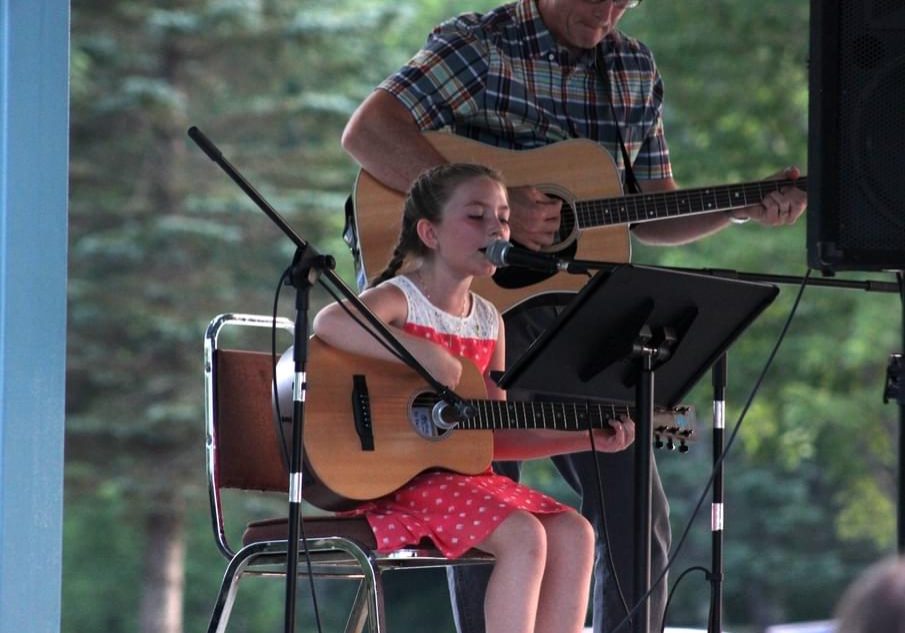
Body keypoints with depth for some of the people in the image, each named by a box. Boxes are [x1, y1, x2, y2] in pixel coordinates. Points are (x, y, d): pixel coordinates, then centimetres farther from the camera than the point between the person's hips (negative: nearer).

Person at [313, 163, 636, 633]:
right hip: (396, 477, -8)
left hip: (465, 467, 8)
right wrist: (428, 354, -32)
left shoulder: (489, 321, 15)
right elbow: (329, 322, -31)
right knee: (523, 536, -25)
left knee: (573, 534, -9)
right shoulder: (400, 299, -7)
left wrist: (586, 438, 9)